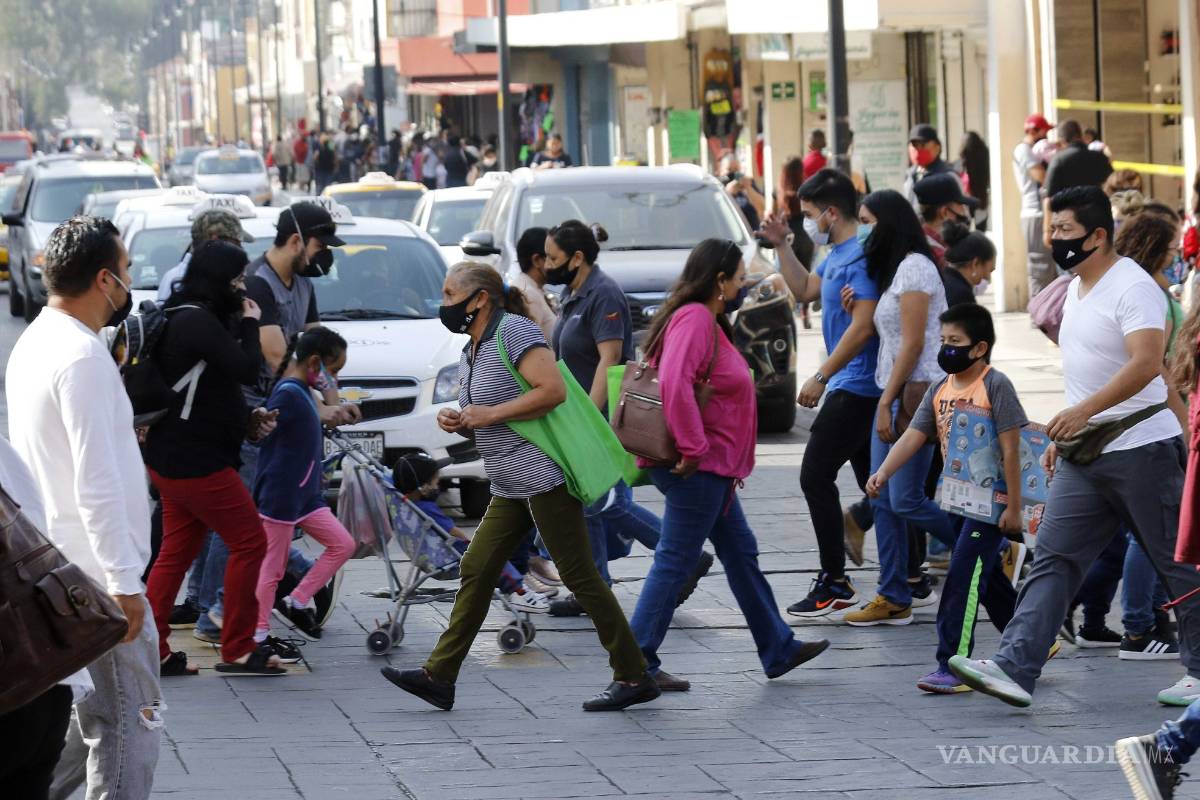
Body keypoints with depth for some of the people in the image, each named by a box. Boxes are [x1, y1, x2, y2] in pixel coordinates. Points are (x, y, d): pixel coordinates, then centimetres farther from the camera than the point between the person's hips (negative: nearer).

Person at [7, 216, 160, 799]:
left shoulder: (33, 345, 13)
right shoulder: (82, 356, -18)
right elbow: (97, 482, -22)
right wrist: (124, 583, -21)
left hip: (56, 571, 10)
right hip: (98, 576, -10)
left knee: (82, 721, 18)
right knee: (128, 729, -5)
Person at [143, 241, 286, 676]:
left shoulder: (184, 318, 16)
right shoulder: (198, 322, -17)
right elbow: (246, 369, -21)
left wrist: (244, 420, 12)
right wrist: (250, 325, -5)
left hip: (173, 458, 10)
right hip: (196, 461, -10)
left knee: (176, 552, 12)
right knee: (250, 542, -4)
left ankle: (152, 651, 12)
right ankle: (238, 651, 1)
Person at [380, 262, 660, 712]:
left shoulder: (513, 330, -11)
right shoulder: (471, 353, 18)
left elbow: (553, 390, -22)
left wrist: (489, 414, -18)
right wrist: (456, 421, 4)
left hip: (544, 475, -10)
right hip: (511, 488, 10)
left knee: (580, 577, -7)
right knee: (475, 571, 6)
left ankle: (634, 678, -2)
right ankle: (439, 677, 8)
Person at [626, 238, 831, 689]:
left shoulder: (709, 322, 16)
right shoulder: (693, 319, -18)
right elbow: (674, 385, -31)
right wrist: (692, 448, -27)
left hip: (712, 469, 11)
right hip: (698, 468, -11)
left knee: (741, 554, 17)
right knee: (675, 562, -7)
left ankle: (778, 650, 26)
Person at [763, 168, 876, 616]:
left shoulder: (862, 255, -19)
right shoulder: (838, 254, 13)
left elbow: (864, 325, -24)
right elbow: (805, 290, 28)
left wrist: (821, 377, -21)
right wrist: (781, 246, 17)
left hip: (855, 386, -11)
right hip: (856, 387, 11)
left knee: (816, 476, -10)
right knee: (873, 482, 14)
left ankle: (834, 584, -9)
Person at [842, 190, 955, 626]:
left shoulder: (914, 266, -12)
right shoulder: (895, 269, 19)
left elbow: (913, 342, -17)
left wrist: (887, 402, -17)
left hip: (915, 393, -10)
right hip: (894, 394, 10)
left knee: (905, 501, -9)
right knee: (883, 500, 5)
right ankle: (893, 599, 6)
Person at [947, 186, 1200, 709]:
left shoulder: (1132, 287, -15)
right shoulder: (1077, 289, 15)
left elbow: (1146, 362, -27)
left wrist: (1083, 411, -34)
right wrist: (1062, 435, 23)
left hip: (1140, 449, -9)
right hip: (1084, 456, 9)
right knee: (1053, 557, -2)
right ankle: (1015, 668, -9)